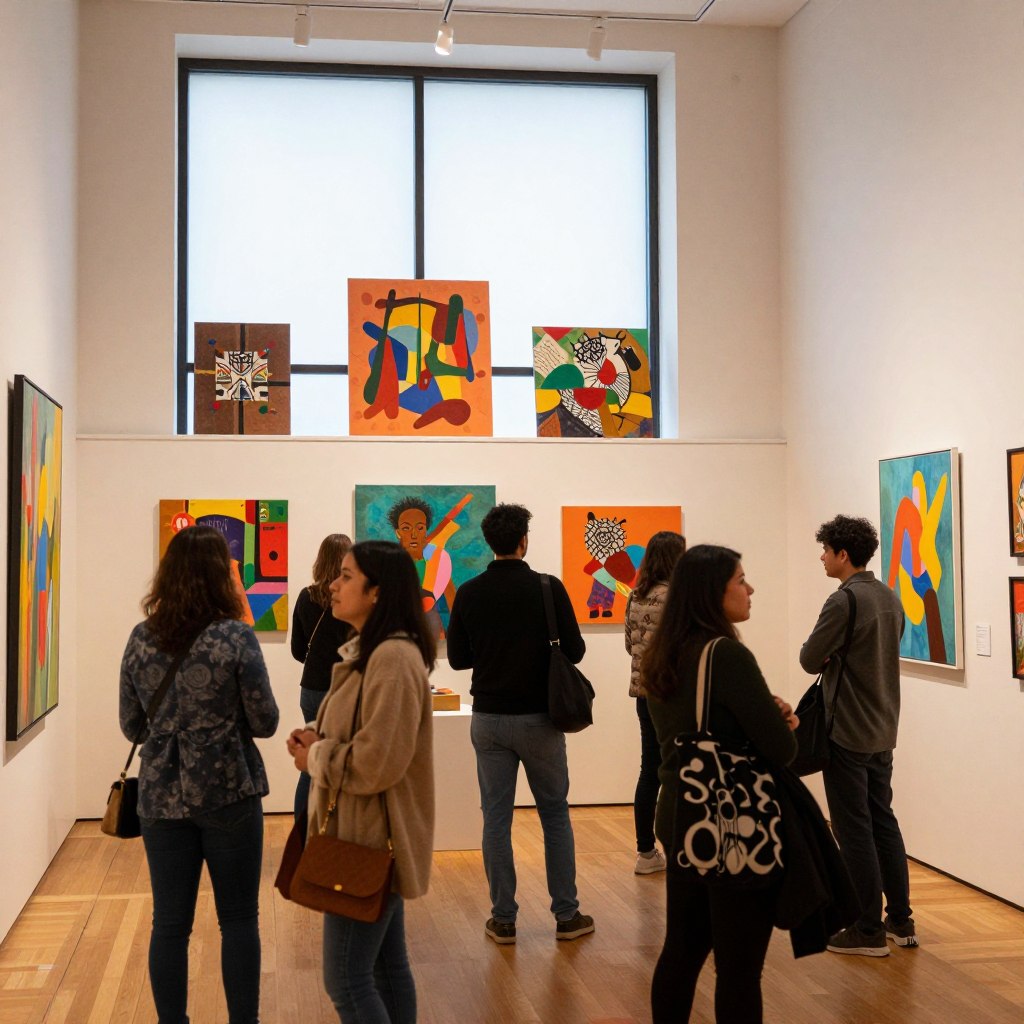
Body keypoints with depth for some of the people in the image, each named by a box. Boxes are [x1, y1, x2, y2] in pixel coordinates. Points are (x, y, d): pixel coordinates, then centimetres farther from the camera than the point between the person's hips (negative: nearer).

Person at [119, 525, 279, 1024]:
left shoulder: (141, 639, 0)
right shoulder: (236, 637, -12)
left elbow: (131, 726, 7)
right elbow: (264, 721, -8)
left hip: (162, 796, 3)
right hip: (228, 793, -3)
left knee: (169, 924, 9)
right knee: (239, 920, 8)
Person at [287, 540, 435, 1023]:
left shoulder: (392, 659, -22)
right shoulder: (369, 652, 12)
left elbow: (377, 763, -27)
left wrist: (314, 756, -12)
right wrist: (316, 738, 3)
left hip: (370, 841, -10)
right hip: (372, 838, 10)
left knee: (346, 979, -4)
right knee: (387, 968, 16)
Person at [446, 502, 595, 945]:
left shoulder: (469, 593, -2)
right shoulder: (548, 588, -10)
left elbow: (457, 658, 2)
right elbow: (574, 650, -9)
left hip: (488, 720, 2)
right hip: (538, 718, -2)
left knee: (496, 818, 8)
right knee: (555, 814, 11)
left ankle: (503, 919, 12)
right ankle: (566, 915, 16)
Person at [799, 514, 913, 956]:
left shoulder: (843, 601, -18)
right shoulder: (891, 599, 8)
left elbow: (809, 660, -14)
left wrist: (824, 654, 6)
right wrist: (836, 657, 3)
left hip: (847, 735, -8)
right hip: (883, 730, 8)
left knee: (854, 829, 0)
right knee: (883, 822, 16)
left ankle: (868, 931, 7)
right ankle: (901, 921, 22)